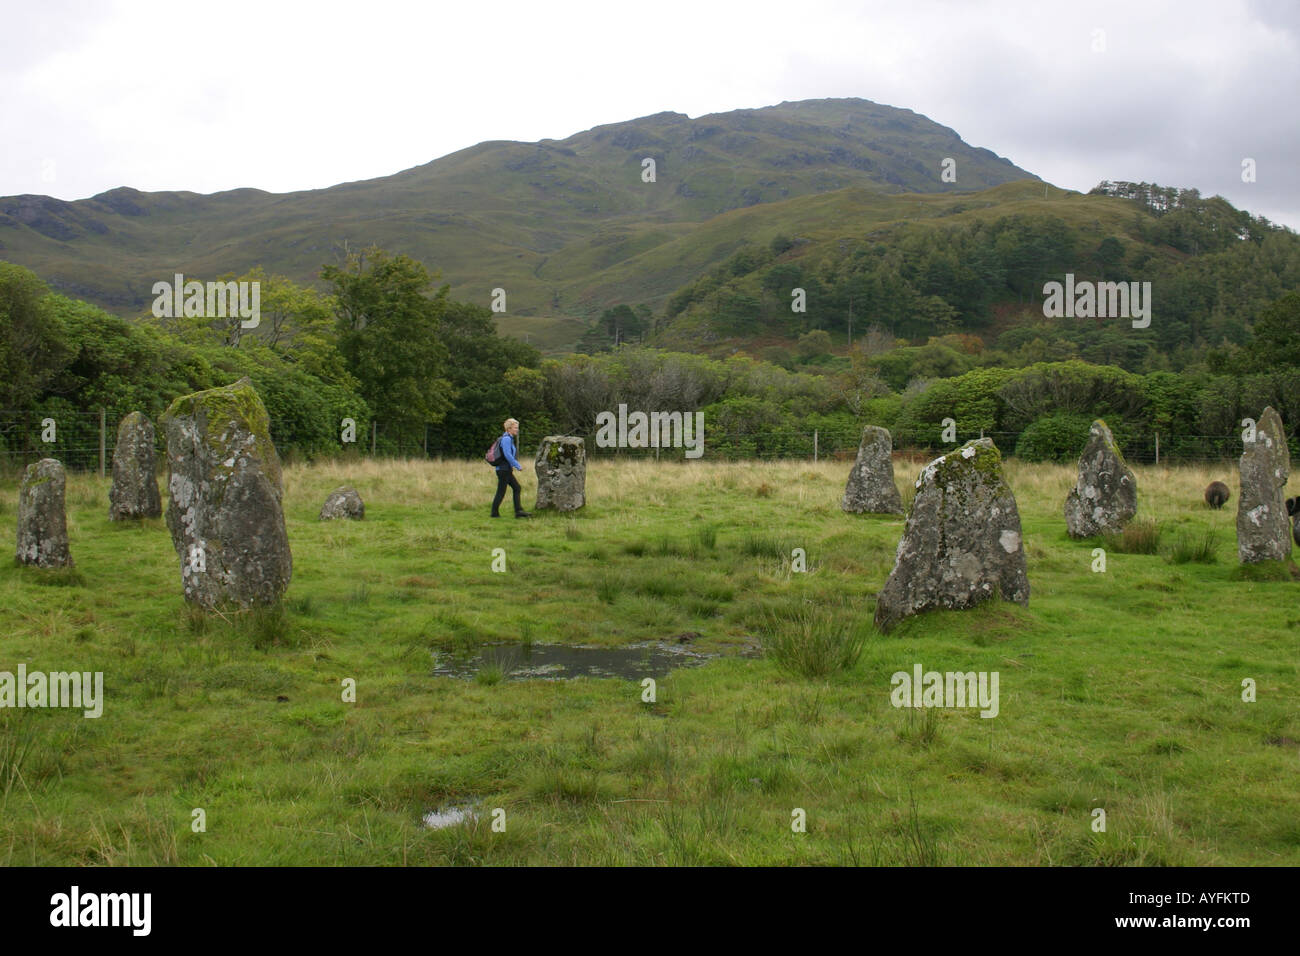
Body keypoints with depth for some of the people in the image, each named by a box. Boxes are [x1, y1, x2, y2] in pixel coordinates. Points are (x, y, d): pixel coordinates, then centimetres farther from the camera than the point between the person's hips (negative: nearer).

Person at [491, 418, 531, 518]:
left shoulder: (509, 438, 14)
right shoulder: (506, 439, -16)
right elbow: (508, 455, -22)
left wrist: (512, 465, 18)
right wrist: (518, 466, -16)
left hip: (507, 469, 10)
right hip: (503, 469, -10)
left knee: (516, 487, 9)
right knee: (501, 492, -2)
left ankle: (518, 511, 8)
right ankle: (494, 513, 7)